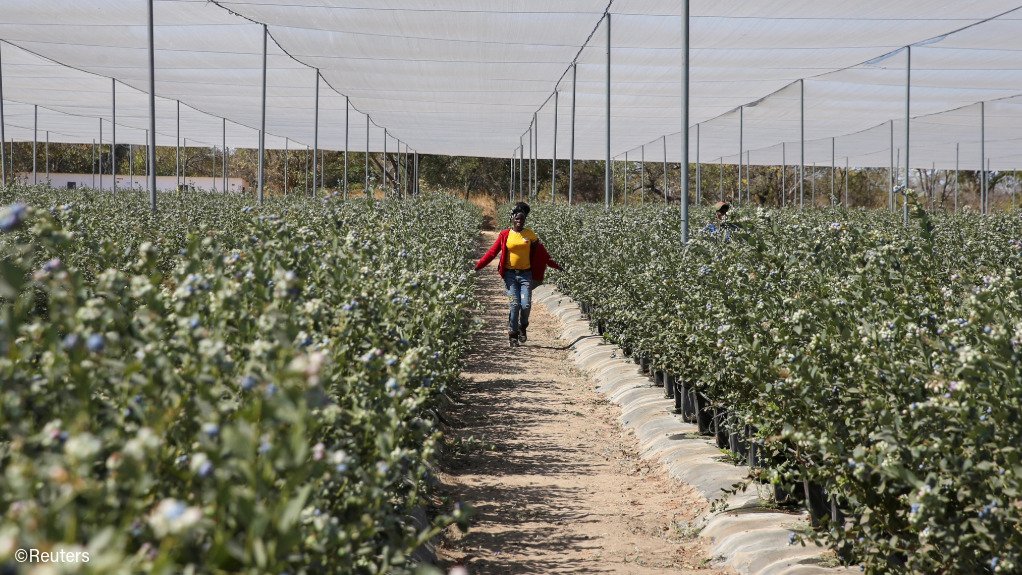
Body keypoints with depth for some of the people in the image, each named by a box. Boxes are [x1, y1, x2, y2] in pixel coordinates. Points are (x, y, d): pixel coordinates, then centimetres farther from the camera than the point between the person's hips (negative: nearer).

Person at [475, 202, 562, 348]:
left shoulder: (530, 234, 4)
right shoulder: (505, 235, 0)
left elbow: (541, 252, 12)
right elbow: (493, 252, 0)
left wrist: (555, 266, 13)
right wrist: (478, 265, -7)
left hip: (526, 274, 1)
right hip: (510, 274, -1)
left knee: (526, 305, -10)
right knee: (515, 305, -8)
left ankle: (523, 327, 20)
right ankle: (512, 334, 8)